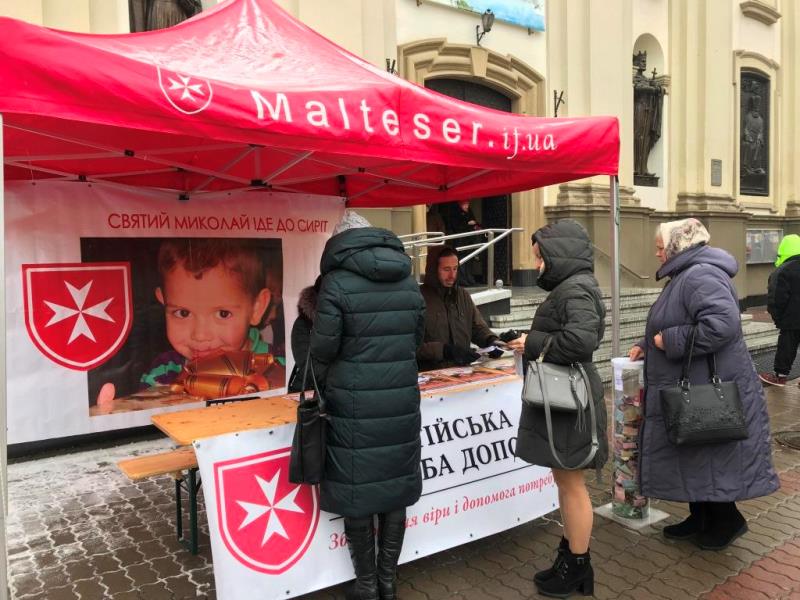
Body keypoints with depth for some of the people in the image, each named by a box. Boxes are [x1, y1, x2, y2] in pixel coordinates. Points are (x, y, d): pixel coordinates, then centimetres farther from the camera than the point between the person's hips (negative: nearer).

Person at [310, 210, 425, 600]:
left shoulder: (337, 281, -9)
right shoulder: (409, 281, 7)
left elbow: (323, 348, -10)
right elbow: (416, 340, 10)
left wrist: (321, 385, 10)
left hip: (353, 406, -5)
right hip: (402, 402, 5)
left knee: (357, 492, 8)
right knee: (394, 486, 13)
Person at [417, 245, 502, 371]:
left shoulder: (463, 295, 13)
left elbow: (478, 328, 16)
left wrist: (492, 341, -3)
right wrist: (444, 350, -26)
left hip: (463, 370, 6)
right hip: (431, 373, -6)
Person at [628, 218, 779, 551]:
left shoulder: (700, 276, -21)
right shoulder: (684, 276, 13)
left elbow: (723, 324, -34)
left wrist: (669, 341, -25)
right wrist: (646, 344, 7)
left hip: (709, 391, -10)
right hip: (691, 389, 10)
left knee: (708, 457, 4)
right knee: (692, 455, 18)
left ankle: (726, 520, 23)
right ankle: (701, 518, 31)